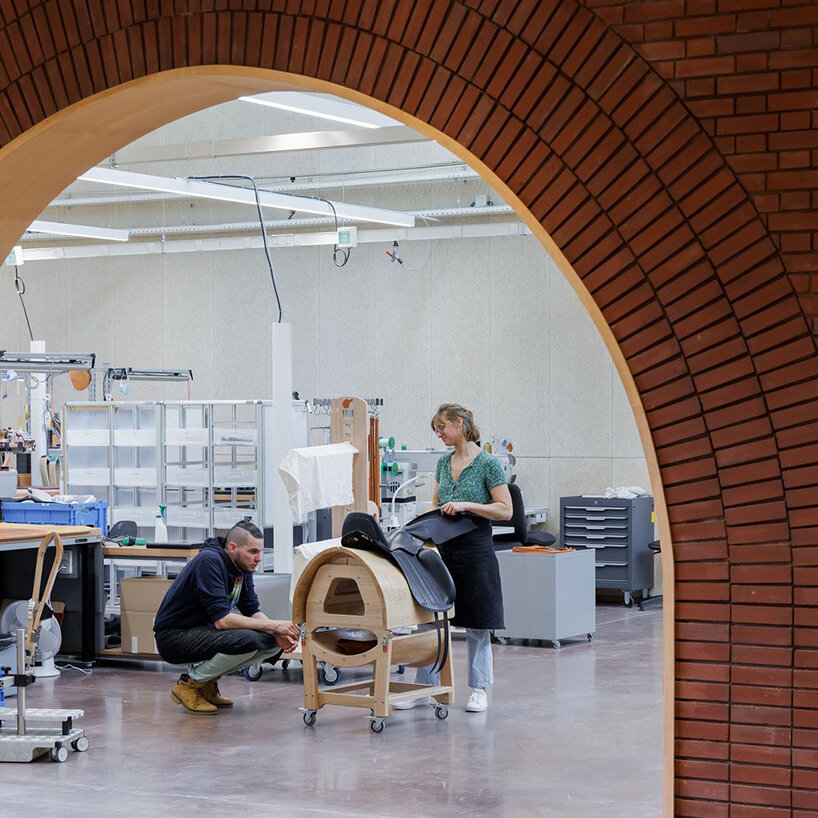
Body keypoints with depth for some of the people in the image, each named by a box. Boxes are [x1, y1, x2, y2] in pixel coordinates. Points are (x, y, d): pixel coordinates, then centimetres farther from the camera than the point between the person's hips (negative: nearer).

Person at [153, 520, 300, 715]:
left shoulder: (242, 567, 3)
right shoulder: (209, 562, -24)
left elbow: (253, 611, 6)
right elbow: (221, 619, -30)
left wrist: (278, 634, -14)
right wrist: (273, 625, -28)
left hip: (204, 630, 9)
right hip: (174, 637, -9)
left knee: (272, 641, -2)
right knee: (246, 640, -30)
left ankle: (208, 681, 8)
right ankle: (189, 684, -10)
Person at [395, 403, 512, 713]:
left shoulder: (487, 464, -9)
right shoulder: (444, 463, 11)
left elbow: (505, 510, -11)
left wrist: (467, 505, -19)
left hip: (475, 548, -6)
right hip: (442, 546, 6)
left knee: (476, 624, 2)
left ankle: (479, 689, 12)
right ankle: (424, 687, 11)